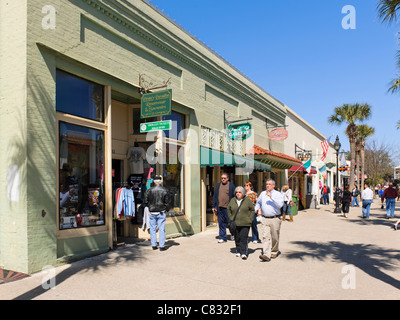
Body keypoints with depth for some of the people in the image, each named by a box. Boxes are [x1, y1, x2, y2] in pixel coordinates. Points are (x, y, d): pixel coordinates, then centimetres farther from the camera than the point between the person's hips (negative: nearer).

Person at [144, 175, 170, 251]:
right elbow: (167, 202, -4)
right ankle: (162, 246, 5)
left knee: (153, 229, 11)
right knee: (161, 229, 4)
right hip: (161, 213, -1)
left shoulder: (149, 190, -3)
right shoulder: (165, 190, -6)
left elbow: (146, 202, 1)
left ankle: (154, 245, 15)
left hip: (152, 213, 1)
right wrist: (167, 209, 12)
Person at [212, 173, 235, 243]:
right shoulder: (218, 185, 12)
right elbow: (215, 196, 13)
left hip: (228, 207, -3)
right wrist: (214, 206, 8)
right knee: (221, 223, 5)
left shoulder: (231, 185, 1)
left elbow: (234, 196, 0)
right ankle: (222, 238, 15)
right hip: (219, 207, 4)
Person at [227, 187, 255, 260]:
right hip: (235, 223, 3)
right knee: (237, 238, 8)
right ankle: (238, 251, 23)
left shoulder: (248, 200, -1)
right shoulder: (232, 200, 7)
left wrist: (250, 219, -3)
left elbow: (252, 210, 4)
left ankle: (244, 253, -6)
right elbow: (228, 209, 18)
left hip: (245, 224, -3)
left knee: (244, 238, -9)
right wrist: (231, 218, 8)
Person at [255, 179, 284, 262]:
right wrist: (258, 209, 15)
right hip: (264, 219, 2)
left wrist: (271, 196, -24)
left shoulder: (278, 194, -1)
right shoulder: (263, 193, 12)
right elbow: (258, 202, 31)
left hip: (275, 219, -2)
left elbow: (280, 204, -20)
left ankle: (274, 252, 31)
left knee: (274, 237, 9)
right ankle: (266, 255, -14)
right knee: (265, 236, -10)